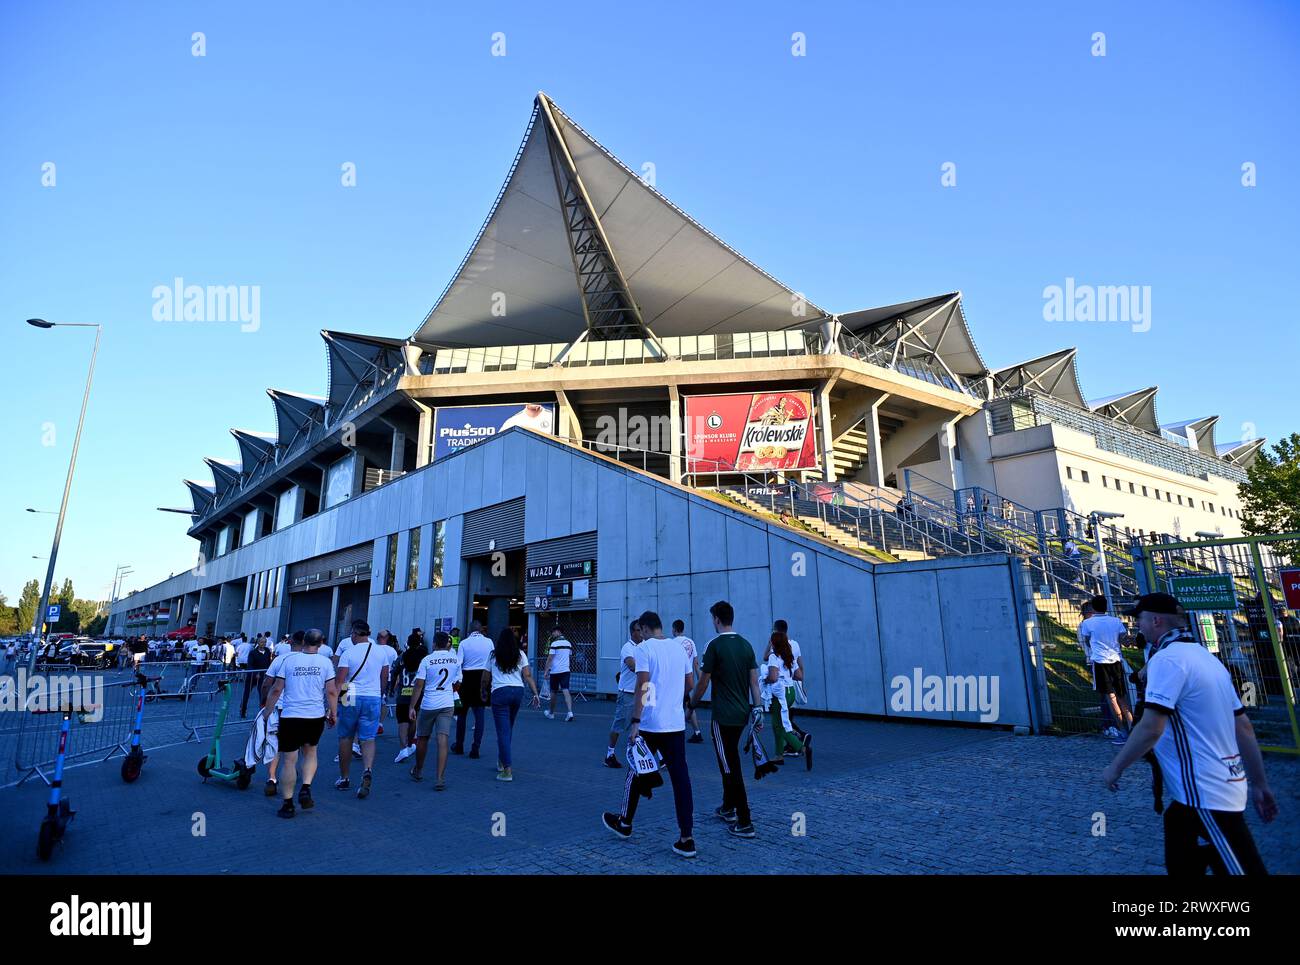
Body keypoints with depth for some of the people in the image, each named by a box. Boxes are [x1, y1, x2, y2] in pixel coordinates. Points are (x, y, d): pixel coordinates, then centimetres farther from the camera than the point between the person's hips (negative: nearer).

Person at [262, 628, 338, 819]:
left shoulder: (287, 660, -3)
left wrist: (267, 711, 9)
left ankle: (287, 804, 13)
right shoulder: (325, 662, -1)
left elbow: (276, 690, -3)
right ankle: (306, 789, 9)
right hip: (316, 717, 2)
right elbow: (331, 692, -3)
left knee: (289, 760, 7)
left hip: (290, 716, -1)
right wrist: (333, 714, 9)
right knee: (310, 753, 23)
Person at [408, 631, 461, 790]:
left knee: (422, 738, 18)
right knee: (443, 741, -4)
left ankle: (418, 771, 36)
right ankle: (440, 779, -11)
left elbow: (419, 685, -9)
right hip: (447, 704, 1)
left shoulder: (427, 660, -6)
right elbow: (458, 684, 12)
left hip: (428, 705, -1)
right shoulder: (455, 659, 3)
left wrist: (411, 707, -5)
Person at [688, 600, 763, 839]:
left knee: (731, 768, -1)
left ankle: (745, 823, 1)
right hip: (742, 714, 7)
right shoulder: (746, 644, 6)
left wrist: (692, 705, 5)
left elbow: (702, 683, -9)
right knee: (730, 762, 22)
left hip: (723, 716, -7)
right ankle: (728, 808, 34)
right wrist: (758, 710, 8)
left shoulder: (714, 645, -13)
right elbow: (754, 681, 5)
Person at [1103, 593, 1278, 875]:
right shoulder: (1207, 656, 11)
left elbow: (1150, 729, -23)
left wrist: (1115, 767, -11)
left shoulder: (1166, 658, -17)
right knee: (1179, 864, 19)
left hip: (1207, 795, -10)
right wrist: (1259, 785, 19)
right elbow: (1243, 727, 13)